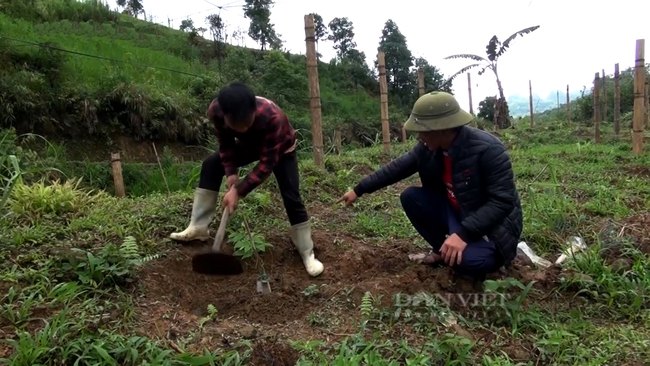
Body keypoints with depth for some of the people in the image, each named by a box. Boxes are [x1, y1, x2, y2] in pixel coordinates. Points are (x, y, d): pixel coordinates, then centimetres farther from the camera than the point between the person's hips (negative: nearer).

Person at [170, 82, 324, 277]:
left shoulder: (272, 116, -45)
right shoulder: (216, 110, -32)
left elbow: (267, 164, -38)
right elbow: (225, 143, -12)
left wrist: (238, 191, -40)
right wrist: (231, 172, -22)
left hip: (280, 149, -5)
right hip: (249, 144, 5)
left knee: (291, 197, -16)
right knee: (211, 165, -5)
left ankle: (308, 254, -2)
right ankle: (198, 228, 1)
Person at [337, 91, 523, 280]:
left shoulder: (488, 149, -28)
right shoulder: (428, 147, -9)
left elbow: (502, 201, -29)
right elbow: (397, 168, 1)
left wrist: (463, 233, -37)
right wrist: (359, 190, 4)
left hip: (493, 224, -7)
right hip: (456, 212, 7)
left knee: (466, 259, -35)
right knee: (410, 197, -8)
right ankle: (441, 249, 8)